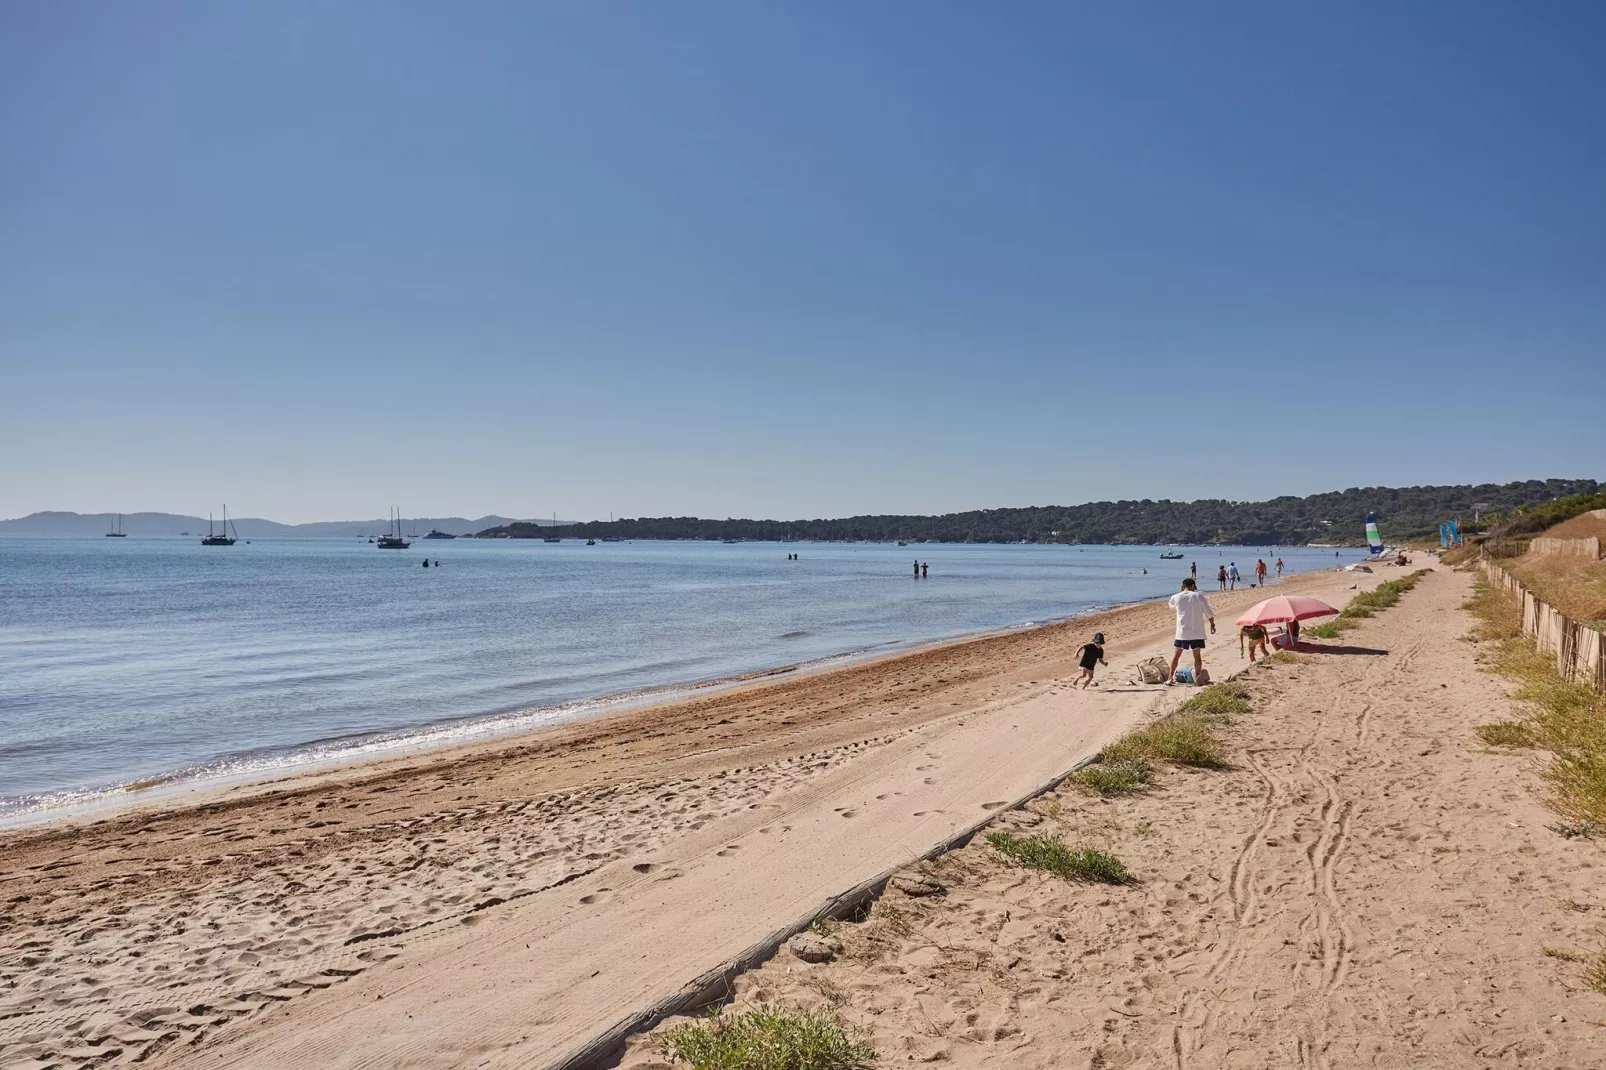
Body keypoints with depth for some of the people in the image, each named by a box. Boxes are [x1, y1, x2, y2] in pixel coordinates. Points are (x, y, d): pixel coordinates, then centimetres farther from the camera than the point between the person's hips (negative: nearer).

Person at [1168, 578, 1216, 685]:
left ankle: (1170, 678, 9)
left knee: (1176, 654, 10)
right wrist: (1212, 625, 15)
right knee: (1197, 655, 9)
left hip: (1182, 632, 1)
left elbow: (1172, 609, 21)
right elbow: (1209, 613, 0)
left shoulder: (1176, 597, -1)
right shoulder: (1198, 596, -4)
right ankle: (1197, 678, 10)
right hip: (1197, 632, -1)